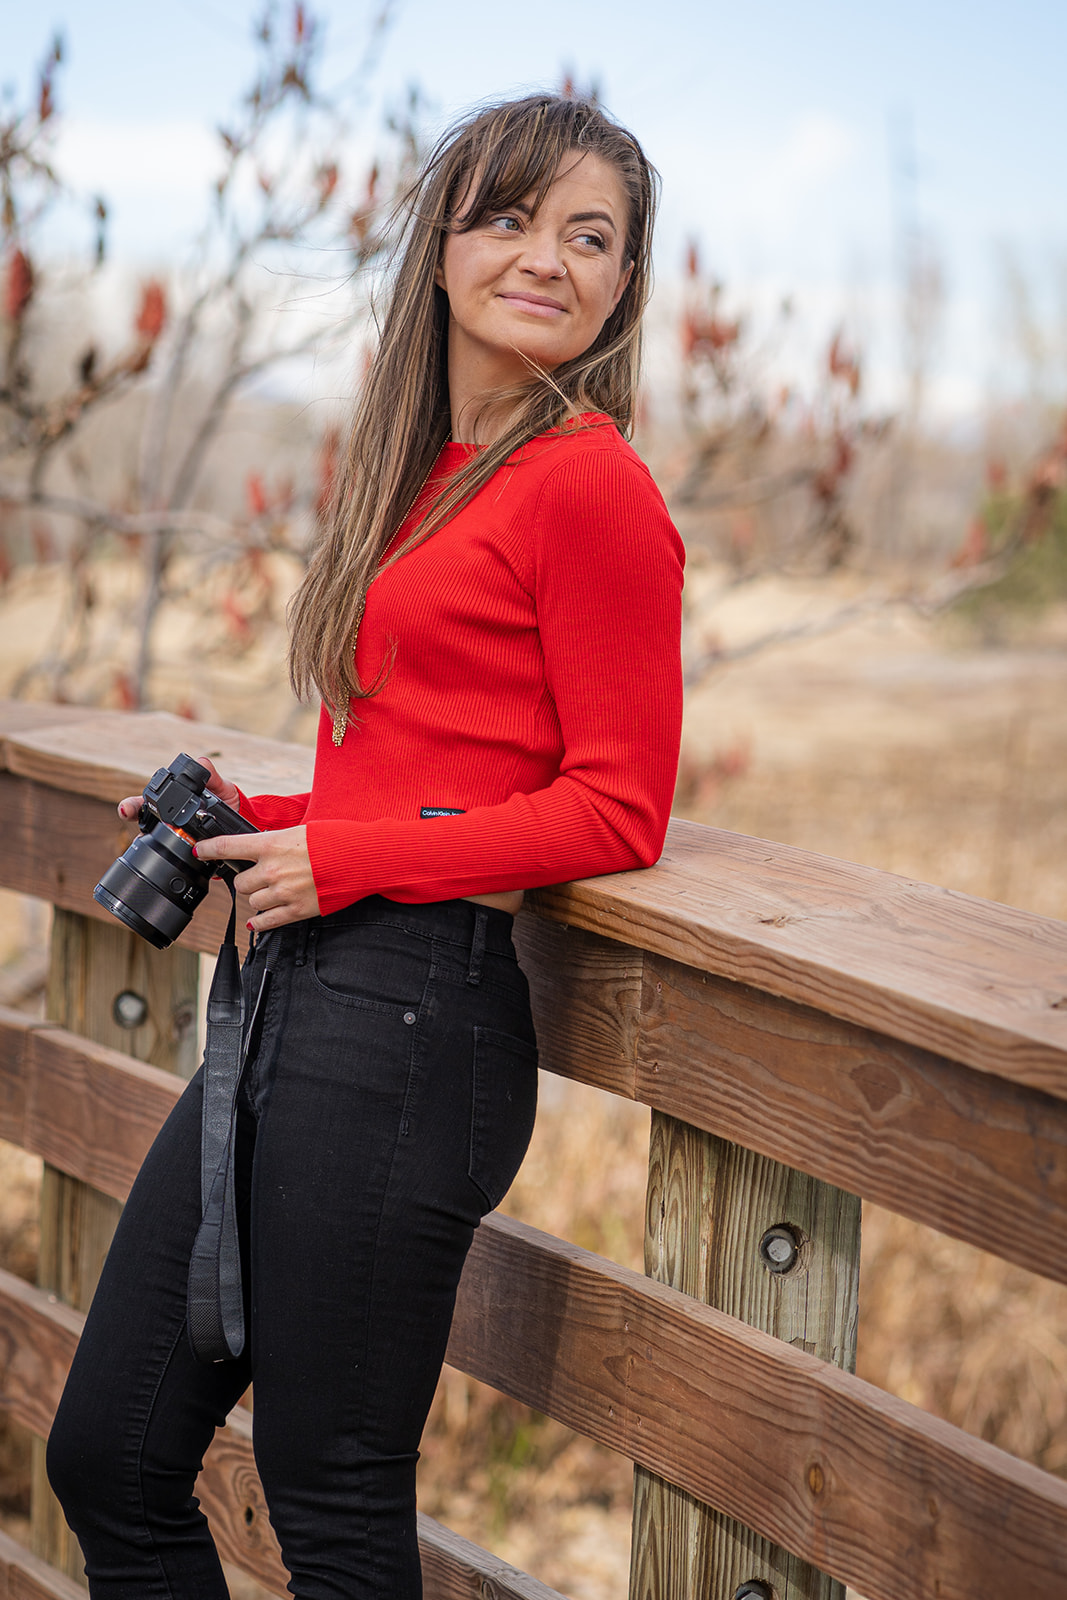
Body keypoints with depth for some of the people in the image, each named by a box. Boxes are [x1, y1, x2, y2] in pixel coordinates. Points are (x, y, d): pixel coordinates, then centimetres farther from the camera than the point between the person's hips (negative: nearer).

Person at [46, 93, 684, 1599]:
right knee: (109, 1458, 16)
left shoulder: (591, 483, -9)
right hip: (295, 995, 9)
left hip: (408, 1012, -9)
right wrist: (251, 820, 8)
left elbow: (618, 810, -11)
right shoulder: (422, 475, 17)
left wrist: (350, 860, -12)